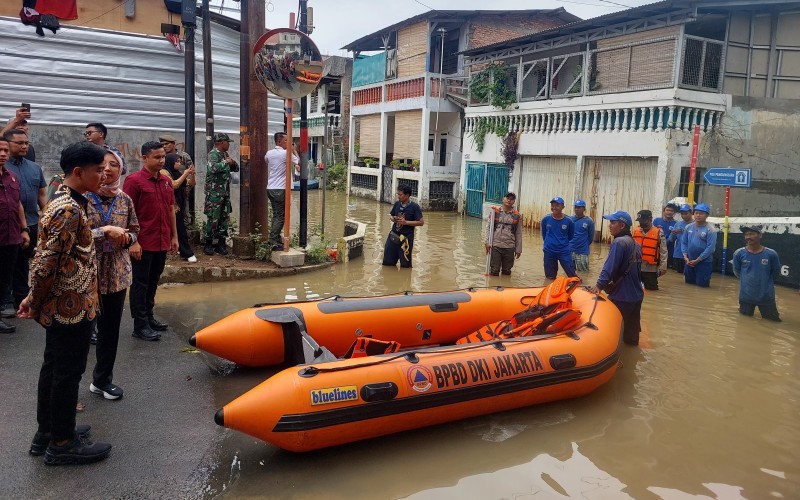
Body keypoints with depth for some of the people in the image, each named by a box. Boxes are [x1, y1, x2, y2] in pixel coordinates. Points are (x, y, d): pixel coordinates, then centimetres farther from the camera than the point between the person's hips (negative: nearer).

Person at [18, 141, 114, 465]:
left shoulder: (64, 202, 10)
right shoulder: (70, 211, -22)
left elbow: (49, 257, 14)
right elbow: (46, 263, -24)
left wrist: (36, 300, 15)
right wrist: (36, 303, -11)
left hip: (60, 307, 10)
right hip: (73, 308, -10)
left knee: (54, 368, 19)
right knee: (68, 372, 4)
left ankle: (47, 432, 34)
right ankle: (62, 443, 18)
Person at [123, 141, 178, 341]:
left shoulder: (166, 181, 10)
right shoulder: (134, 180, -10)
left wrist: (174, 236, 14)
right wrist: (133, 241, -16)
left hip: (162, 243, 7)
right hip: (143, 244, -6)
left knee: (153, 282, 17)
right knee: (140, 284, 3)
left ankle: (149, 317, 29)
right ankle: (140, 326, 9)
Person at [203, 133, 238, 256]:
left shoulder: (225, 154, 16)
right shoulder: (213, 154, -11)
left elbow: (236, 168, 21)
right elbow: (212, 168, -29)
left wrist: (232, 162, 0)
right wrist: (226, 162, -19)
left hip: (225, 192, 8)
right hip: (214, 192, -8)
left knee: (224, 218, 10)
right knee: (212, 219, -4)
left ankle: (221, 243, 18)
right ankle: (208, 244, 6)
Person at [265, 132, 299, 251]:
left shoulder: (269, 153, 10)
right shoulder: (286, 153, -11)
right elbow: (299, 162, -1)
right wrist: (294, 150, 12)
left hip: (270, 188, 7)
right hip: (280, 189, -7)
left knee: (276, 215, 16)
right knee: (280, 216, -4)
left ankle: (276, 238, 21)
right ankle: (274, 242, -8)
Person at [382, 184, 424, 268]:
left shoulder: (414, 207, -12)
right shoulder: (397, 204, 2)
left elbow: (421, 222, -14)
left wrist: (406, 222, -20)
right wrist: (393, 219, -7)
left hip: (406, 237, -4)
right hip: (394, 235, 4)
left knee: (405, 264, 8)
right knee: (388, 262, 11)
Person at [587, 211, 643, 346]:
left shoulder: (619, 242, -17)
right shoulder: (636, 244, 11)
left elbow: (610, 267, -27)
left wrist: (600, 285, -31)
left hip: (621, 296, -9)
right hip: (637, 295, 9)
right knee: (632, 327, 18)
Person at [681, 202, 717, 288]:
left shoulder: (710, 230, -13)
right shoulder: (688, 227, 2)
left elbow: (710, 247, -17)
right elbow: (684, 243, 7)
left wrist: (698, 260, -17)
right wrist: (685, 257, -5)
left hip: (704, 262, -5)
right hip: (689, 261, 5)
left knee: (702, 284, 3)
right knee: (689, 282, 14)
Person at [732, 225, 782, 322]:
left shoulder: (771, 254, -13)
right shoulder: (739, 253, -11)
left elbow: (776, 273, 3)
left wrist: (765, 283, 11)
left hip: (766, 296, 0)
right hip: (746, 295, 0)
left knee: (773, 319, 13)